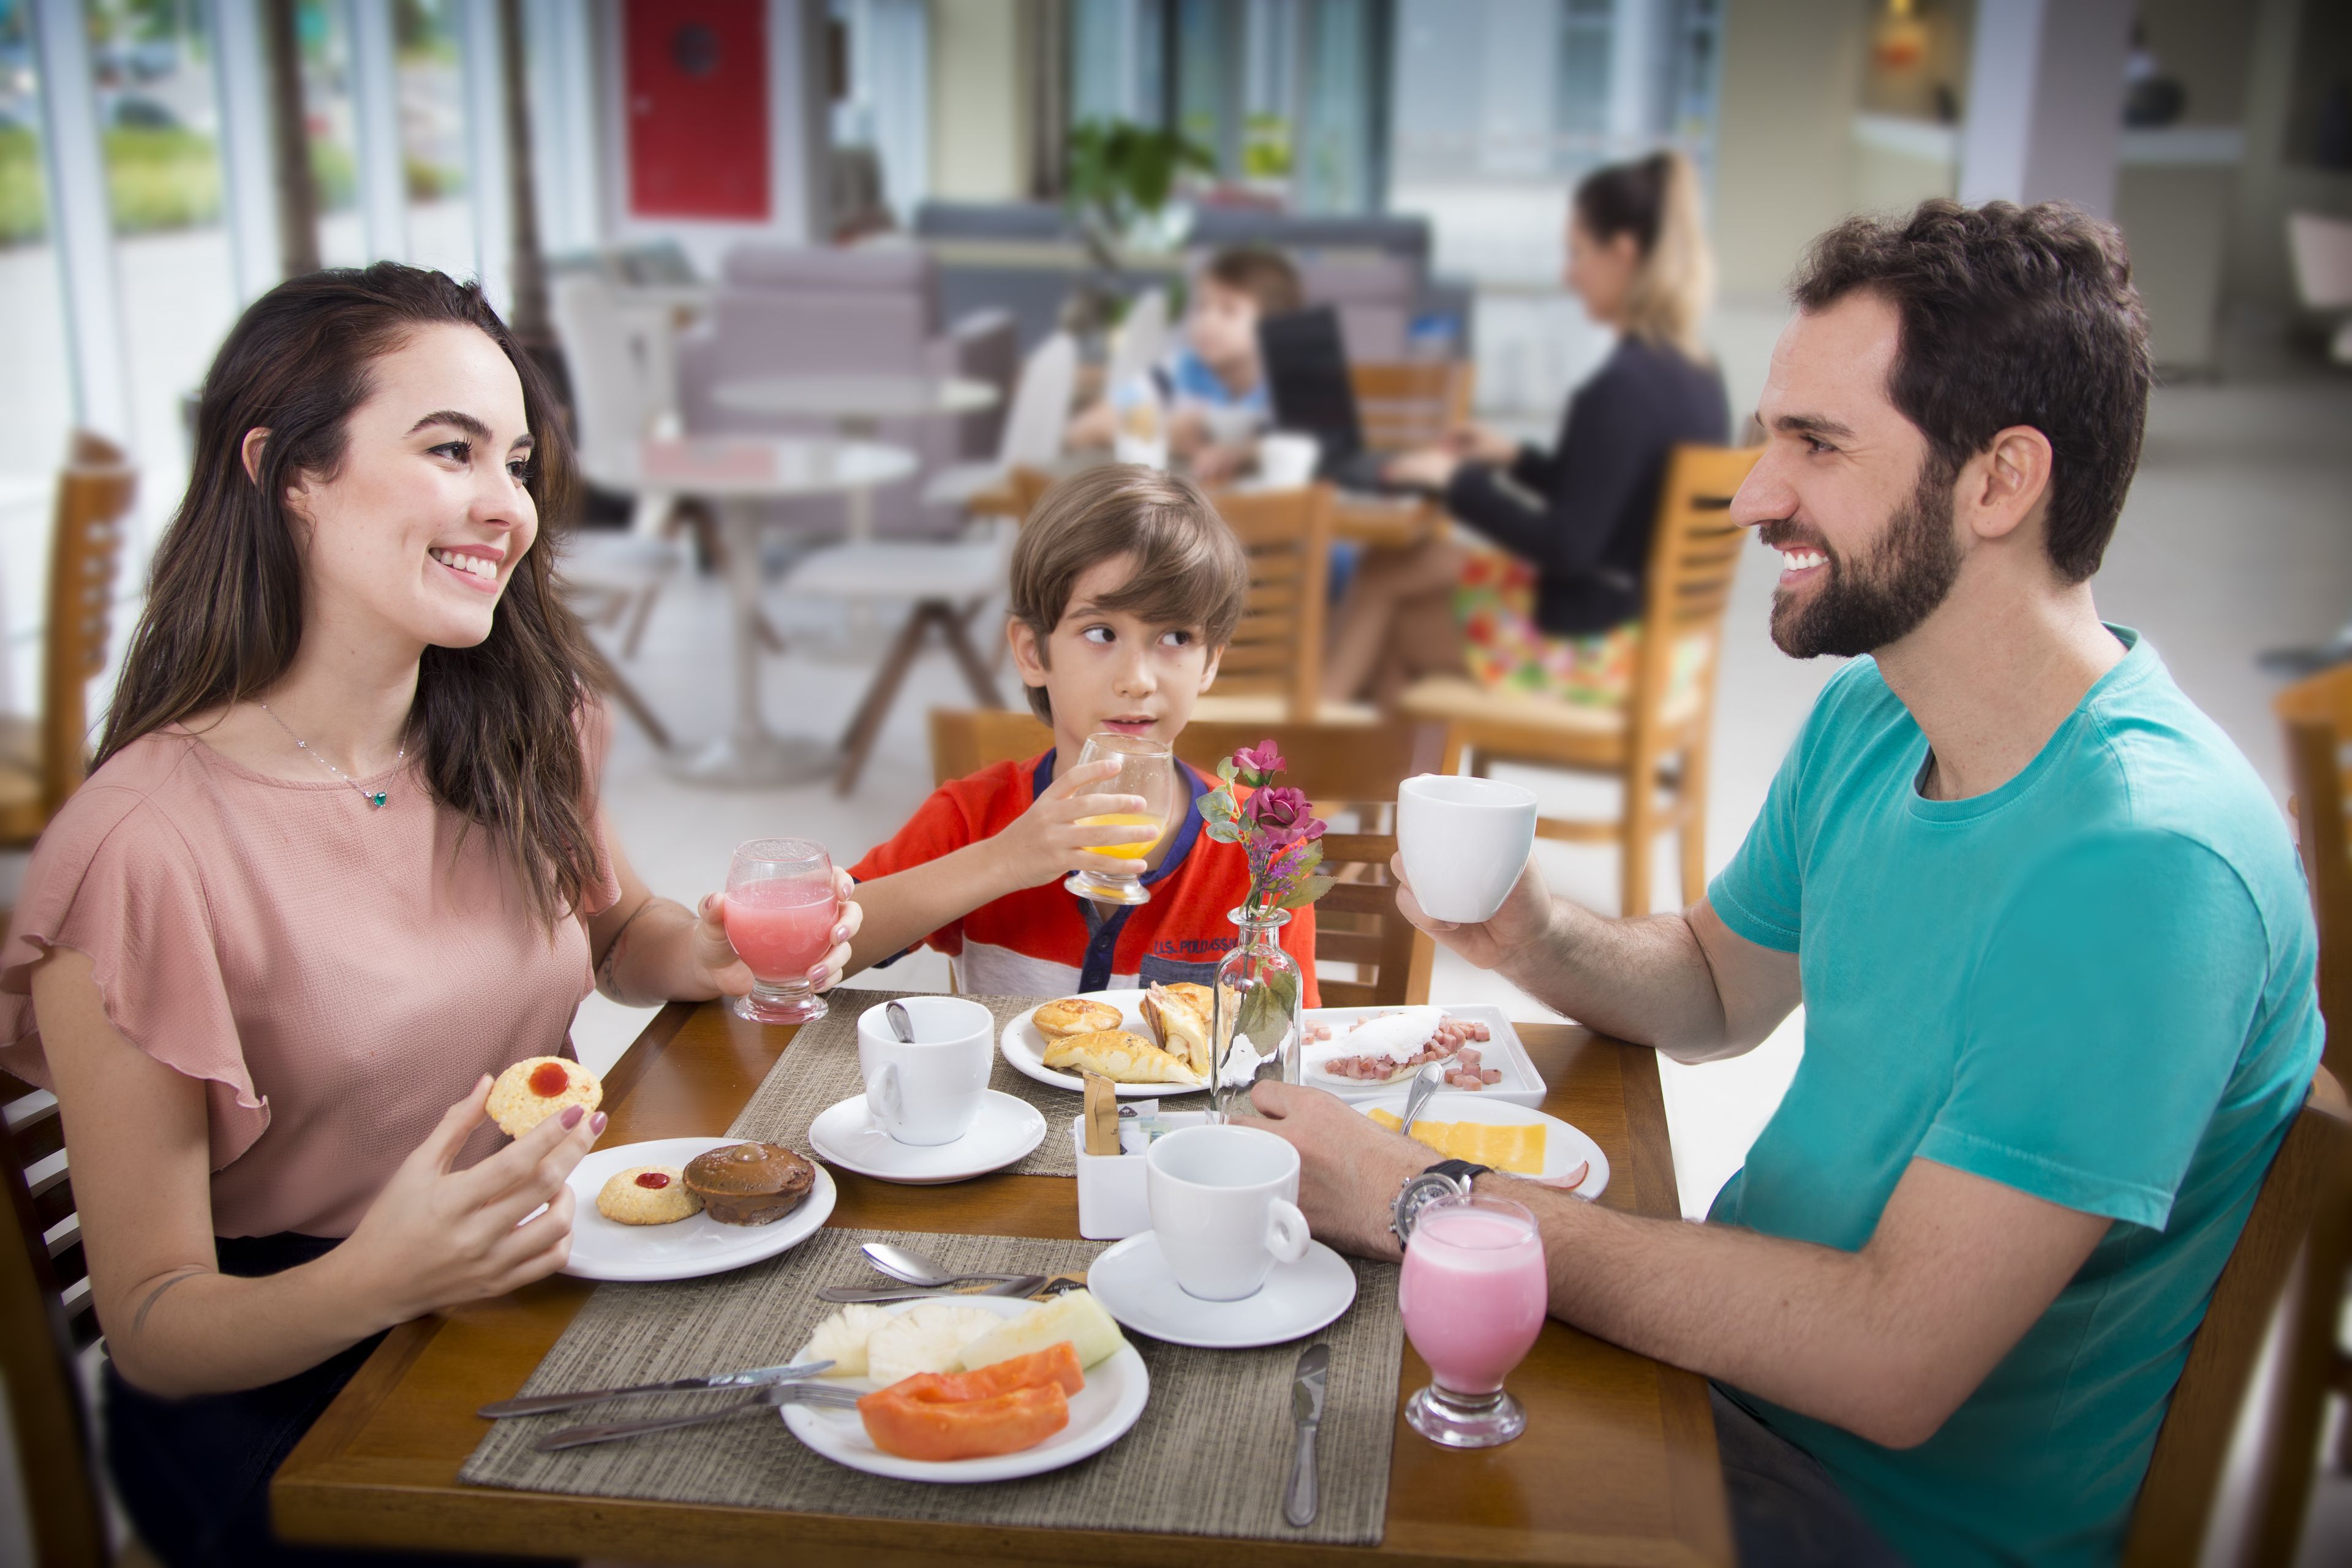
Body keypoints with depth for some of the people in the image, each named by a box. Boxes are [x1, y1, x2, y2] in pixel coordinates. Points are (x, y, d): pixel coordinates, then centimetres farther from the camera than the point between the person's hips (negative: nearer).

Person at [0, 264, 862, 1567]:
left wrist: (712, 955, -1)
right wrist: (376, 1283, -34)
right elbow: (153, 1327, -13)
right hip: (280, 1397, -5)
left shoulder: (520, 732, 1)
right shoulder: (144, 848, -19)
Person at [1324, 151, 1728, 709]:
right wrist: (1515, 458, 17)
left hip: (1599, 641, -9)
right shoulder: (1695, 371, 5)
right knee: (1390, 566, 14)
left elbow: (1566, 547, -25)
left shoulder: (1625, 386, -24)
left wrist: (1455, 481, -15)